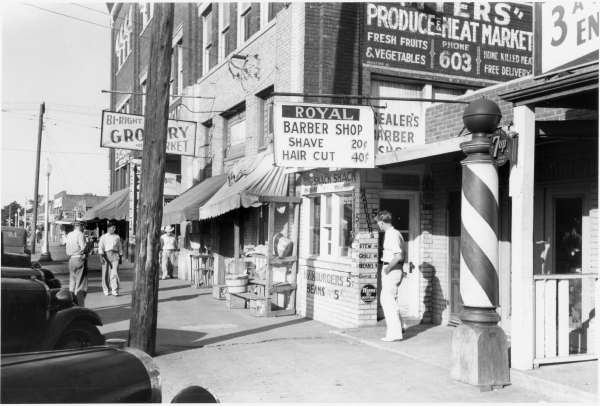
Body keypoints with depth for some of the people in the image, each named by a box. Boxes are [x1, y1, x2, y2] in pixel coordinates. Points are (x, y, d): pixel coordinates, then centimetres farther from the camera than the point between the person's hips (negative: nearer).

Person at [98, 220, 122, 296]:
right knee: (106, 273, 4)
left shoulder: (117, 237, 13)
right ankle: (106, 290, 20)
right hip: (106, 255, -1)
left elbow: (120, 248, 18)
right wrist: (101, 257, -13)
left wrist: (120, 257, 14)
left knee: (114, 272, -12)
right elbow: (100, 248, -1)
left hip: (115, 255, 1)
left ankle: (115, 290, -16)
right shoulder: (103, 237, 7)